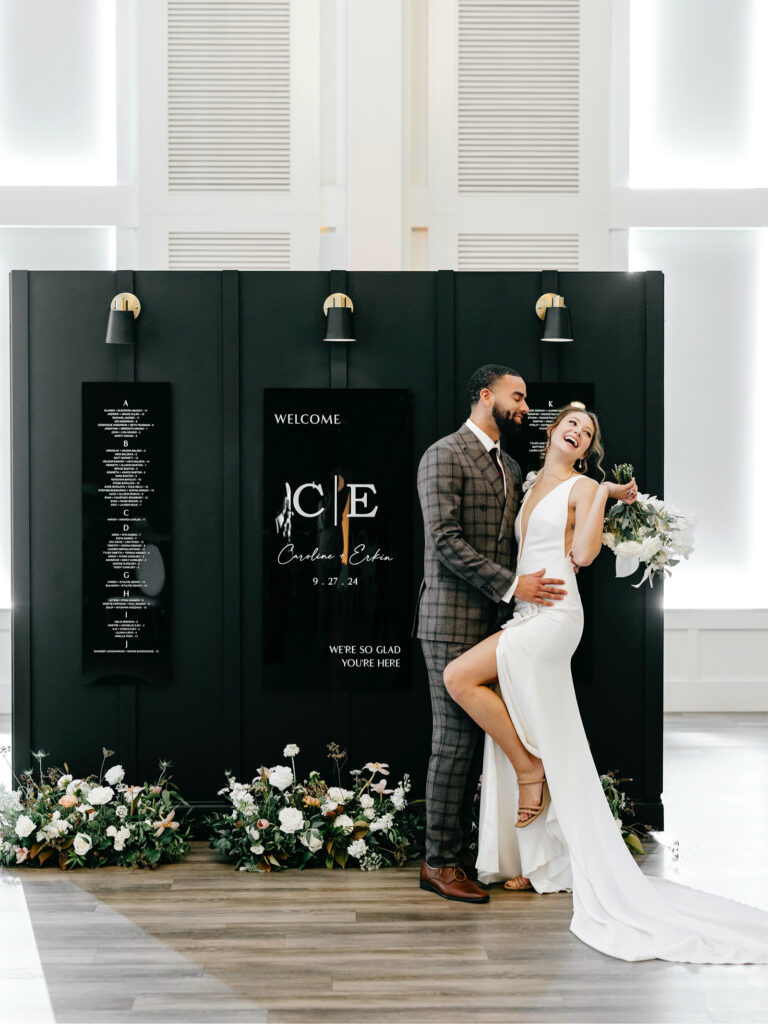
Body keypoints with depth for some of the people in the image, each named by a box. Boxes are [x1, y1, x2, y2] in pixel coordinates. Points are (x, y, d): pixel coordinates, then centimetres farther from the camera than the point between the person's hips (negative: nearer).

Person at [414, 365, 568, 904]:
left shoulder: (510, 467, 19)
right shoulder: (444, 455, -8)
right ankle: (439, 863, 6)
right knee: (455, 738, -4)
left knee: (474, 736, 11)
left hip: (493, 620, 8)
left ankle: (461, 852, 21)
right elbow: (446, 541, -17)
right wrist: (511, 585, -18)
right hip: (453, 620, -8)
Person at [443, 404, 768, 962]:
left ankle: (529, 768, -6)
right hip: (525, 617, 7)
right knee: (534, 743, 6)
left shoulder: (583, 487, 1)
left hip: (555, 617, -7)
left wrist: (604, 496, -8)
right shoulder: (533, 485, 20)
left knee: (459, 676, -21)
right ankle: (541, 863, 15)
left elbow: (583, 553, -13)